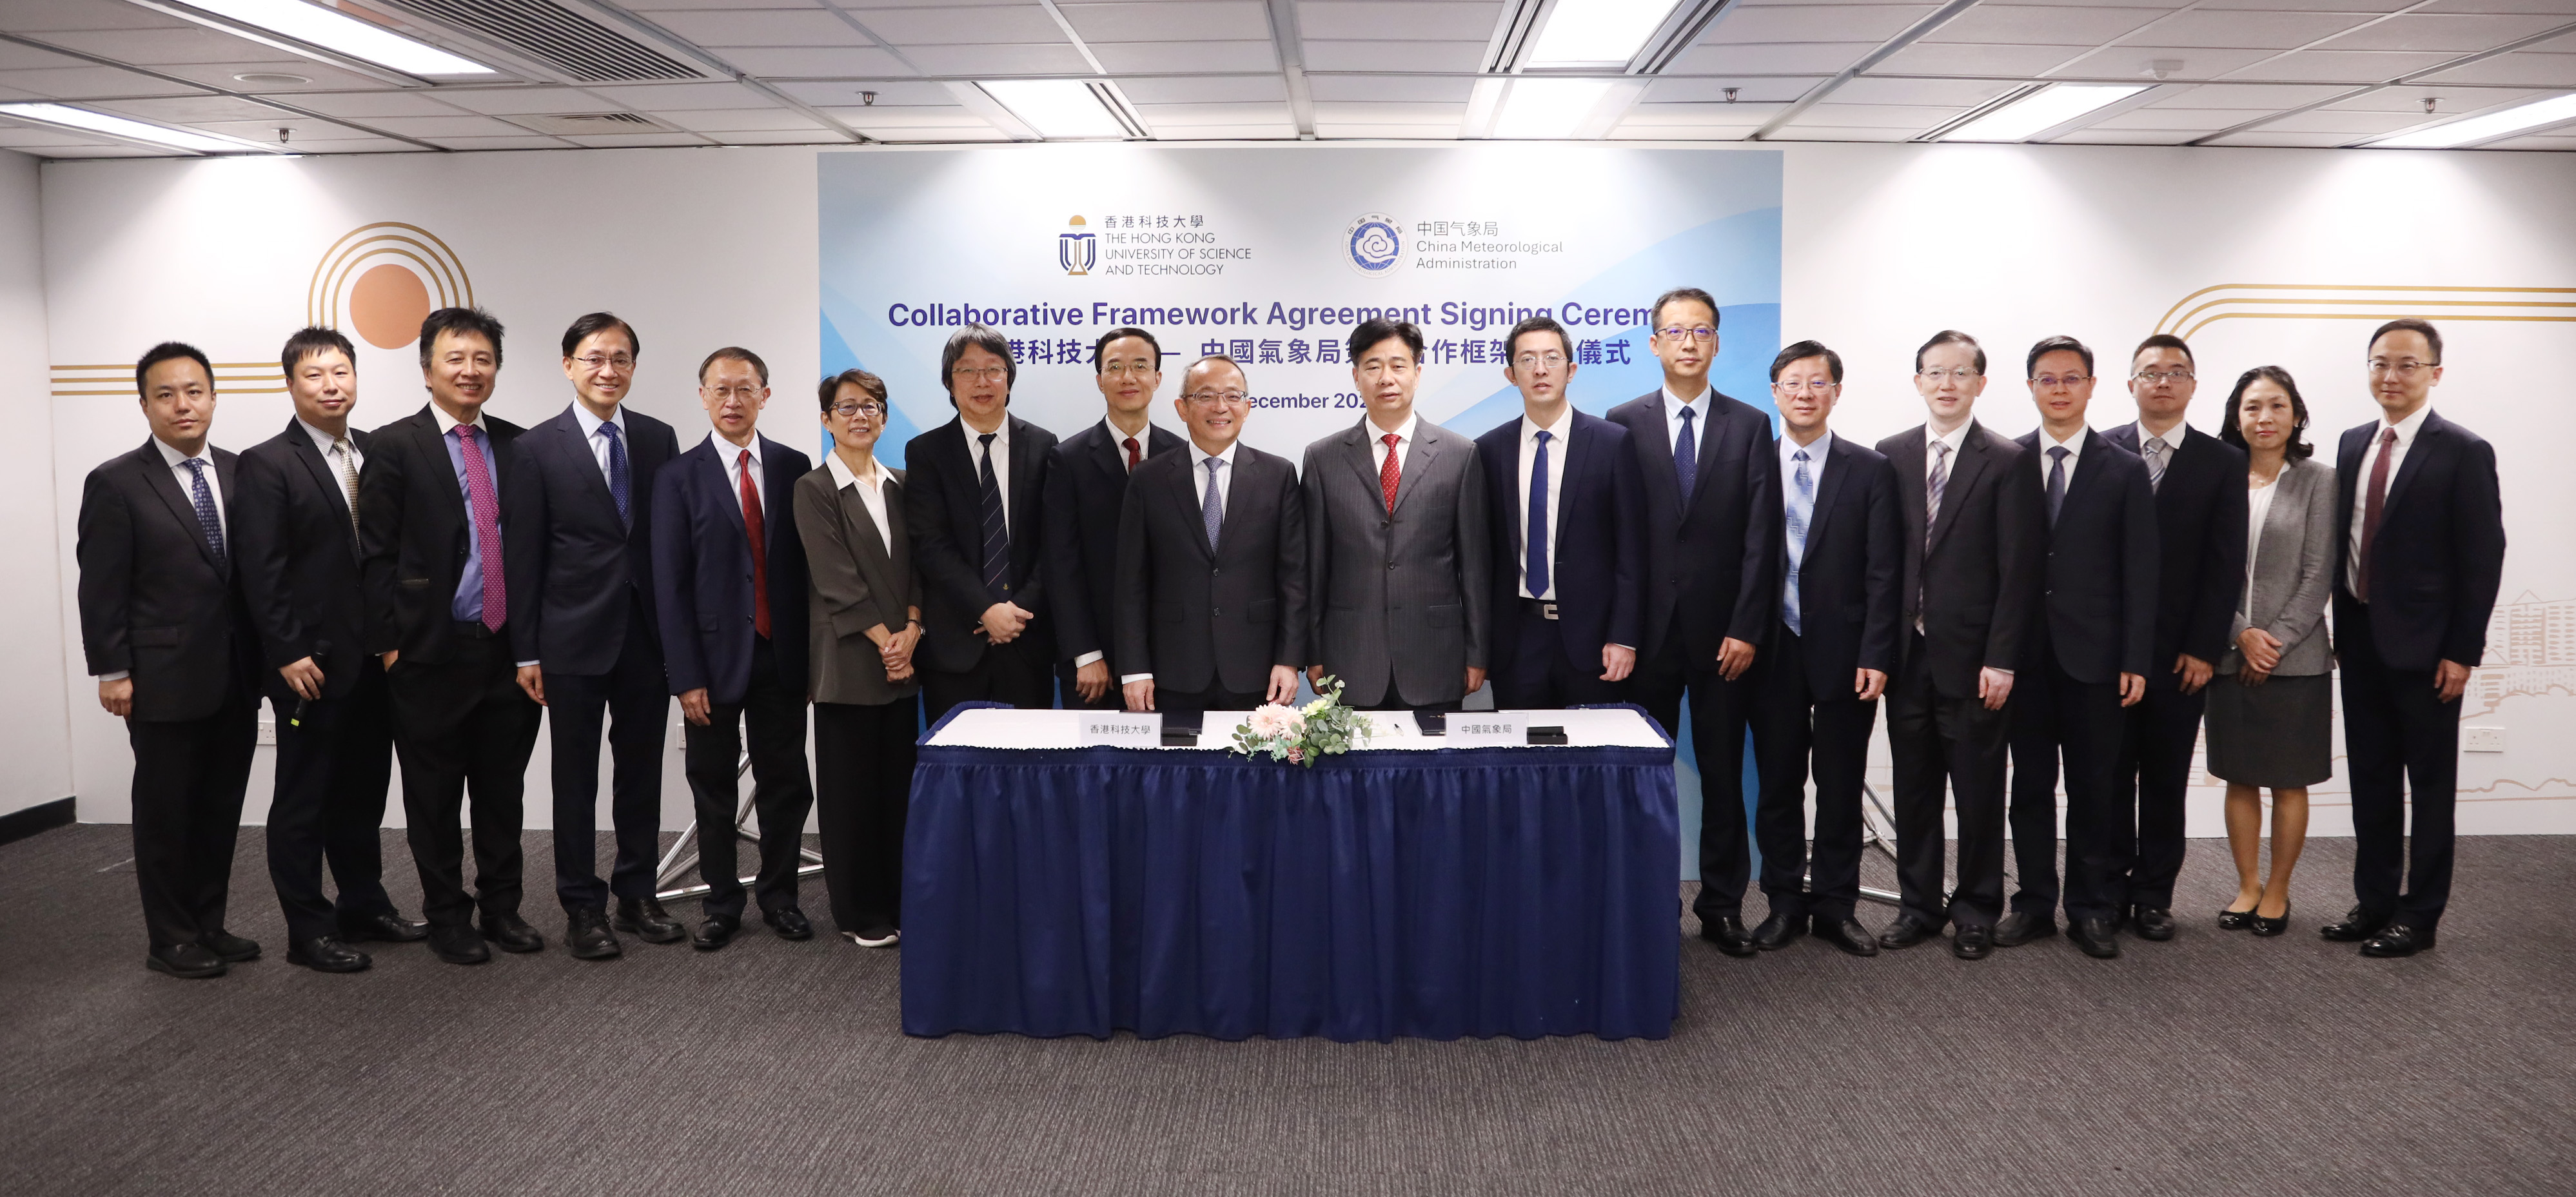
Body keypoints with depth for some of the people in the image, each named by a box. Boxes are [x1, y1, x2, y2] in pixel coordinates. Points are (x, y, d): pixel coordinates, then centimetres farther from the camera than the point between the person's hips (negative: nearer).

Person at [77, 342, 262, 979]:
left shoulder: (240, 472, 7)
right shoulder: (115, 483, -6)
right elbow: (101, 588, -7)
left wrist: (269, 653, 5)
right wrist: (111, 672, -10)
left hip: (236, 676, 5)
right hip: (163, 680, -4)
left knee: (221, 808, 12)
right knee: (165, 812, 6)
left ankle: (209, 925, 24)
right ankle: (170, 939, 16)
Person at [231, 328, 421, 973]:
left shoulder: (376, 454, 9)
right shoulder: (268, 464, -8)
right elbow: (262, 572, -12)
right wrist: (289, 654, -16)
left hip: (376, 658, 6)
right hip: (312, 664, -6)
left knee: (364, 789, 16)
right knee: (303, 798, 4)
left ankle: (365, 904, 28)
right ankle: (309, 929, 13)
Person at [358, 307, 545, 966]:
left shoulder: (518, 446, 9)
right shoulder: (394, 447, -3)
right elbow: (376, 556, -5)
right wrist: (388, 643, -9)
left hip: (510, 649, 4)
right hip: (432, 652, -4)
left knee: (503, 789, 13)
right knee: (434, 797, 7)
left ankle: (501, 906, 25)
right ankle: (446, 917, 20)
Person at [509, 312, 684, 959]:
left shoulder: (660, 439, 6)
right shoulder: (539, 448, -3)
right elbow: (525, 555, -3)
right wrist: (526, 651, -6)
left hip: (648, 633, 3)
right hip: (575, 638, -3)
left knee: (641, 770, 12)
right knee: (576, 776, 6)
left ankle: (637, 894, 24)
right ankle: (582, 907, 15)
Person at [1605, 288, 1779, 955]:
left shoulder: (1750, 427, 5)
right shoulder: (1623, 424, 4)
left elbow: (1761, 539, 0)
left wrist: (1747, 630, -7)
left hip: (1723, 634, 0)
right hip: (1648, 632, 0)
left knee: (1723, 776, 7)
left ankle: (1722, 906, 16)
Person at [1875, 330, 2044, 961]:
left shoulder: (2008, 462, -4)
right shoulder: (1892, 455, 8)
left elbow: (2019, 570, -7)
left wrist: (2000, 659, -12)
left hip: (1972, 657, -3)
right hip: (1907, 651, 4)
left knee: (1978, 791, 6)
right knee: (1913, 786, 11)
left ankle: (1976, 911, 19)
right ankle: (1919, 906, 22)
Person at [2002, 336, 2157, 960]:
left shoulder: (2124, 471, 3)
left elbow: (2139, 575, 1)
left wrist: (2135, 662, -6)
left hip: (2093, 653, -1)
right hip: (2024, 652, 1)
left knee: (2094, 786, 6)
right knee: (2030, 784, 8)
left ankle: (2092, 907, 16)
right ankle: (2035, 903, 17)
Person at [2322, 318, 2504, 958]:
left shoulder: (2463, 453, -9)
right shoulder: (2353, 444, 9)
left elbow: (2482, 558, -10)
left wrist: (2462, 651, -13)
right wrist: (2341, 627, 8)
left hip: (2424, 646, -6)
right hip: (2361, 640, 6)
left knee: (2430, 783, 5)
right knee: (2370, 779, 13)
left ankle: (2419, 916, 13)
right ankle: (2374, 902, 24)